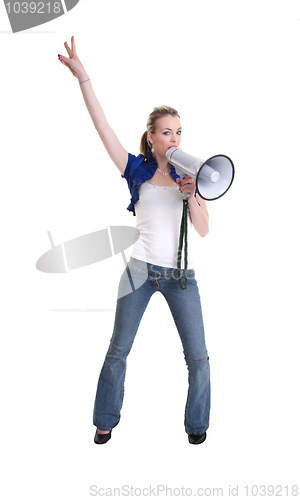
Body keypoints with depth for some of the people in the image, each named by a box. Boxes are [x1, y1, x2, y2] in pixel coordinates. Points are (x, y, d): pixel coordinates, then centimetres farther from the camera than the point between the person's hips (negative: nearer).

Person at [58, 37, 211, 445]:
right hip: (141, 269, -1)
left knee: (197, 356, 3)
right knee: (118, 350, 8)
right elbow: (102, 126, -7)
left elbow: (203, 230, 0)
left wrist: (191, 195, -17)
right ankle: (106, 420, 26)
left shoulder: (190, 175, 5)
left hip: (180, 273, 1)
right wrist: (82, 76, -13)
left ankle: (197, 424, 24)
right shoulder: (137, 170, 1)